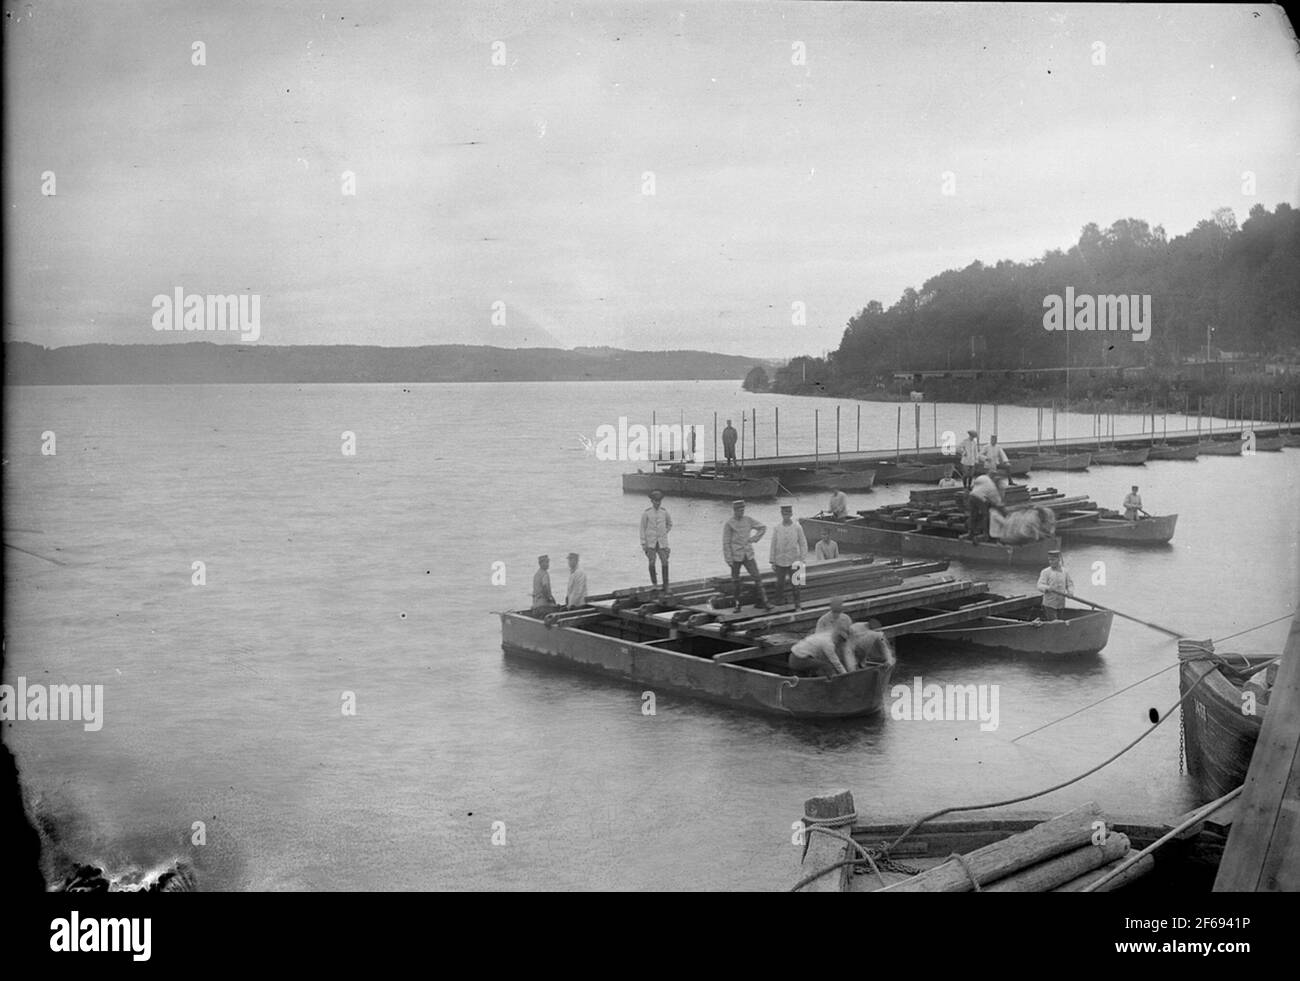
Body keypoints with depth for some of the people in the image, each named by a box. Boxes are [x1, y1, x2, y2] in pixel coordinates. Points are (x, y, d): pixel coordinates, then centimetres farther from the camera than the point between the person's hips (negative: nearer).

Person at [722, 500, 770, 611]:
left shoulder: (748, 520, 1)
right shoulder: (729, 524, -9)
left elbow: (763, 527, 14)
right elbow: (726, 542, -9)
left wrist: (754, 538, 3)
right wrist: (728, 559, -12)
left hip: (748, 555, 3)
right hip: (735, 556, -3)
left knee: (757, 577, -4)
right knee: (735, 580, 7)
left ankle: (762, 602, 0)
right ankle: (737, 604, 20)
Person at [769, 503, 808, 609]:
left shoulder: (797, 528, -3)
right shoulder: (777, 529, 0)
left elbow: (803, 544, 1)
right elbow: (773, 545, 4)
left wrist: (803, 560, -2)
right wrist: (772, 562, 3)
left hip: (793, 561, -1)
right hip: (780, 562, 1)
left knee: (795, 584, 1)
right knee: (780, 583, 6)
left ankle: (797, 604, 11)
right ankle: (780, 600, 21)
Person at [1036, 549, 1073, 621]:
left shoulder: (1065, 572, 8)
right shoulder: (1045, 572, -3)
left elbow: (1069, 584, 14)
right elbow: (1040, 586, -12)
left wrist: (1070, 592, -7)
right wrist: (1047, 588, -33)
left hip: (1061, 605, 4)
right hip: (1049, 604, -4)